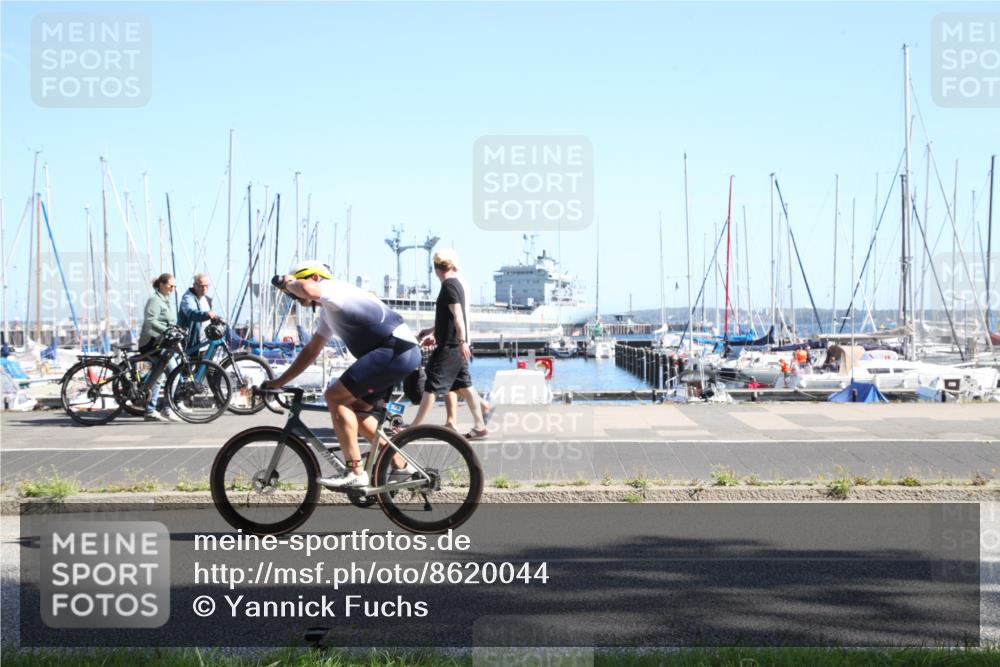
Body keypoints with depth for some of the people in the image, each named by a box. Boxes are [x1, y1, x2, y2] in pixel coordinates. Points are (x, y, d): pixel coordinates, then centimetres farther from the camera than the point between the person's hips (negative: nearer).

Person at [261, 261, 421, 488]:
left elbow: (308, 290, -28)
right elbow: (311, 351, 30)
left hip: (397, 350, -11)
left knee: (334, 396, -12)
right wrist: (279, 381, 28)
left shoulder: (336, 289, -5)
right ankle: (399, 465, 22)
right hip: (400, 355, 11)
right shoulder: (328, 312, 25)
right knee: (355, 409, 17)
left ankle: (355, 472, -12)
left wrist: (287, 282, -6)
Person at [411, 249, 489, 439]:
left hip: (449, 346, -9)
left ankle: (414, 428, -4)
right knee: (464, 385, 9)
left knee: (432, 385, -6)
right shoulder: (456, 284, 17)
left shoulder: (449, 285, -12)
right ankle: (480, 426, 9)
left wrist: (462, 341, -27)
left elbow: (457, 315, -22)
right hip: (457, 345, 9)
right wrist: (433, 331, 38)